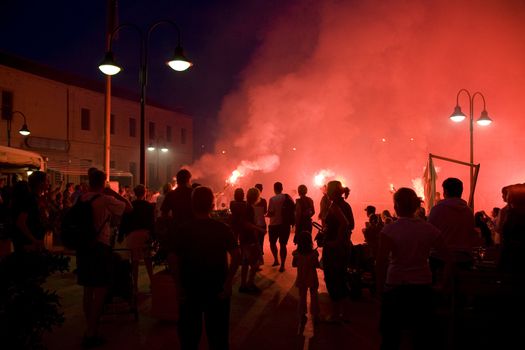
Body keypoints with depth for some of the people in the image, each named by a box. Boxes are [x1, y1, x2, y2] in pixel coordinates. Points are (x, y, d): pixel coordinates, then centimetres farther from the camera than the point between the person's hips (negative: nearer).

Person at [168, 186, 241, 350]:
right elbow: (236, 255, -15)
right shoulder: (223, 228, -6)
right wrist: (228, 282, -12)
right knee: (217, 332, 13)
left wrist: (179, 286, -9)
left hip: (190, 287, 0)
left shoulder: (184, 230, -6)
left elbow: (173, 257, -15)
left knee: (189, 332, 16)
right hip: (217, 287, 0)